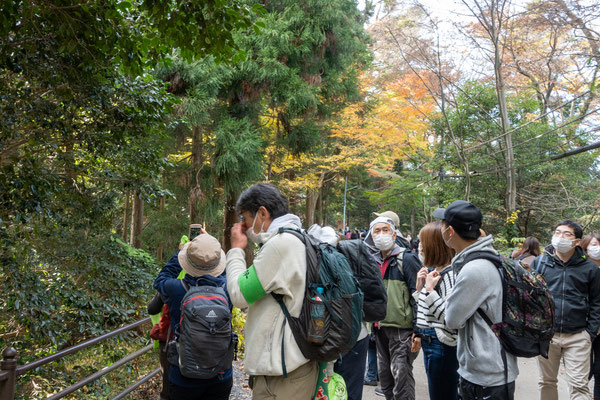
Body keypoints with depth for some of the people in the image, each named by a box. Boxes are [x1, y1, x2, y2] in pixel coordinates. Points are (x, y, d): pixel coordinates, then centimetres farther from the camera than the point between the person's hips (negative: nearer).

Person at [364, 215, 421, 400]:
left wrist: (418, 331, -18)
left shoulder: (407, 259, -9)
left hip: (402, 329, -7)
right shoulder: (373, 261, 10)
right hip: (380, 328, 7)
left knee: (401, 378, -3)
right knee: (385, 376, 15)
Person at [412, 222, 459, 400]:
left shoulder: (449, 274, -18)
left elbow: (450, 316, -24)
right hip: (430, 342, 9)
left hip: (442, 344, -9)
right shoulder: (432, 272, 10)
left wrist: (430, 290, -22)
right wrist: (420, 287, 4)